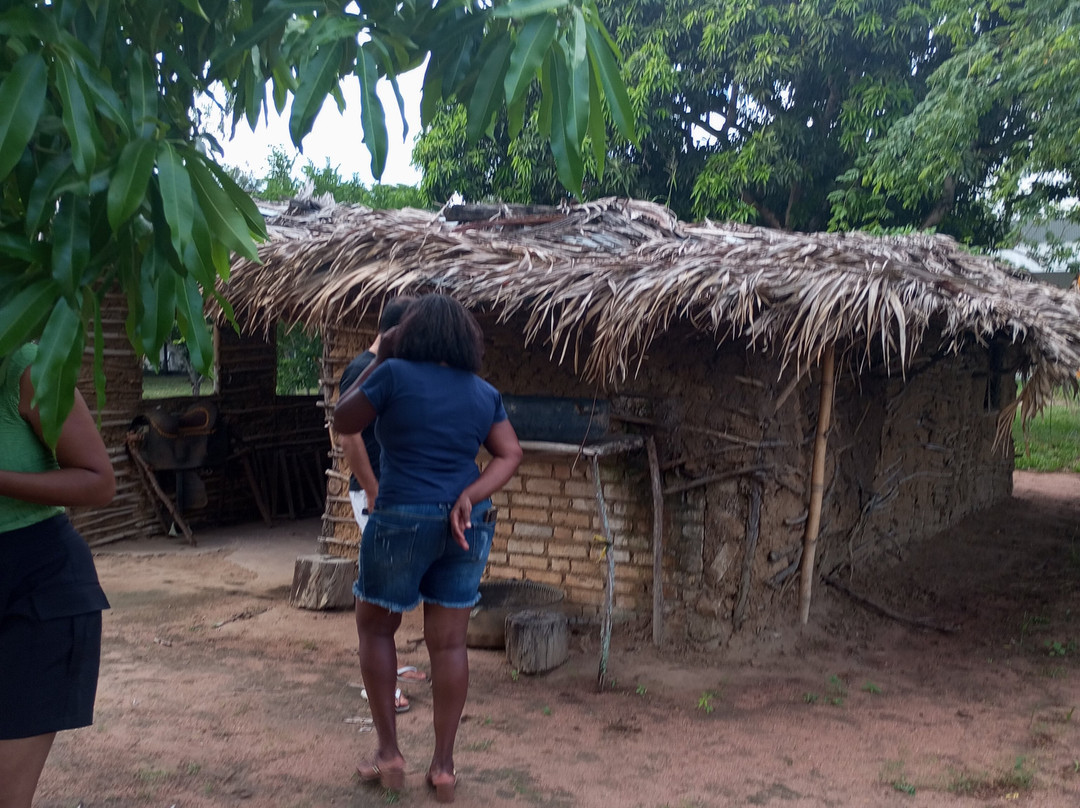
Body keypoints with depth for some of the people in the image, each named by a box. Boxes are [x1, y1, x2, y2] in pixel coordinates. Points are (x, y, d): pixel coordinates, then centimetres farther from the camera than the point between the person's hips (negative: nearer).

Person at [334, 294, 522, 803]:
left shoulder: (395, 374, -8)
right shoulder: (484, 393, 7)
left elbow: (342, 422, 3)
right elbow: (511, 455, 1)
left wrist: (378, 361, 8)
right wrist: (470, 497, -9)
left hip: (403, 521, -4)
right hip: (466, 526, 4)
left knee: (375, 627, 15)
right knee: (449, 642, 8)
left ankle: (389, 754, 16)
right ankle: (443, 766, 14)